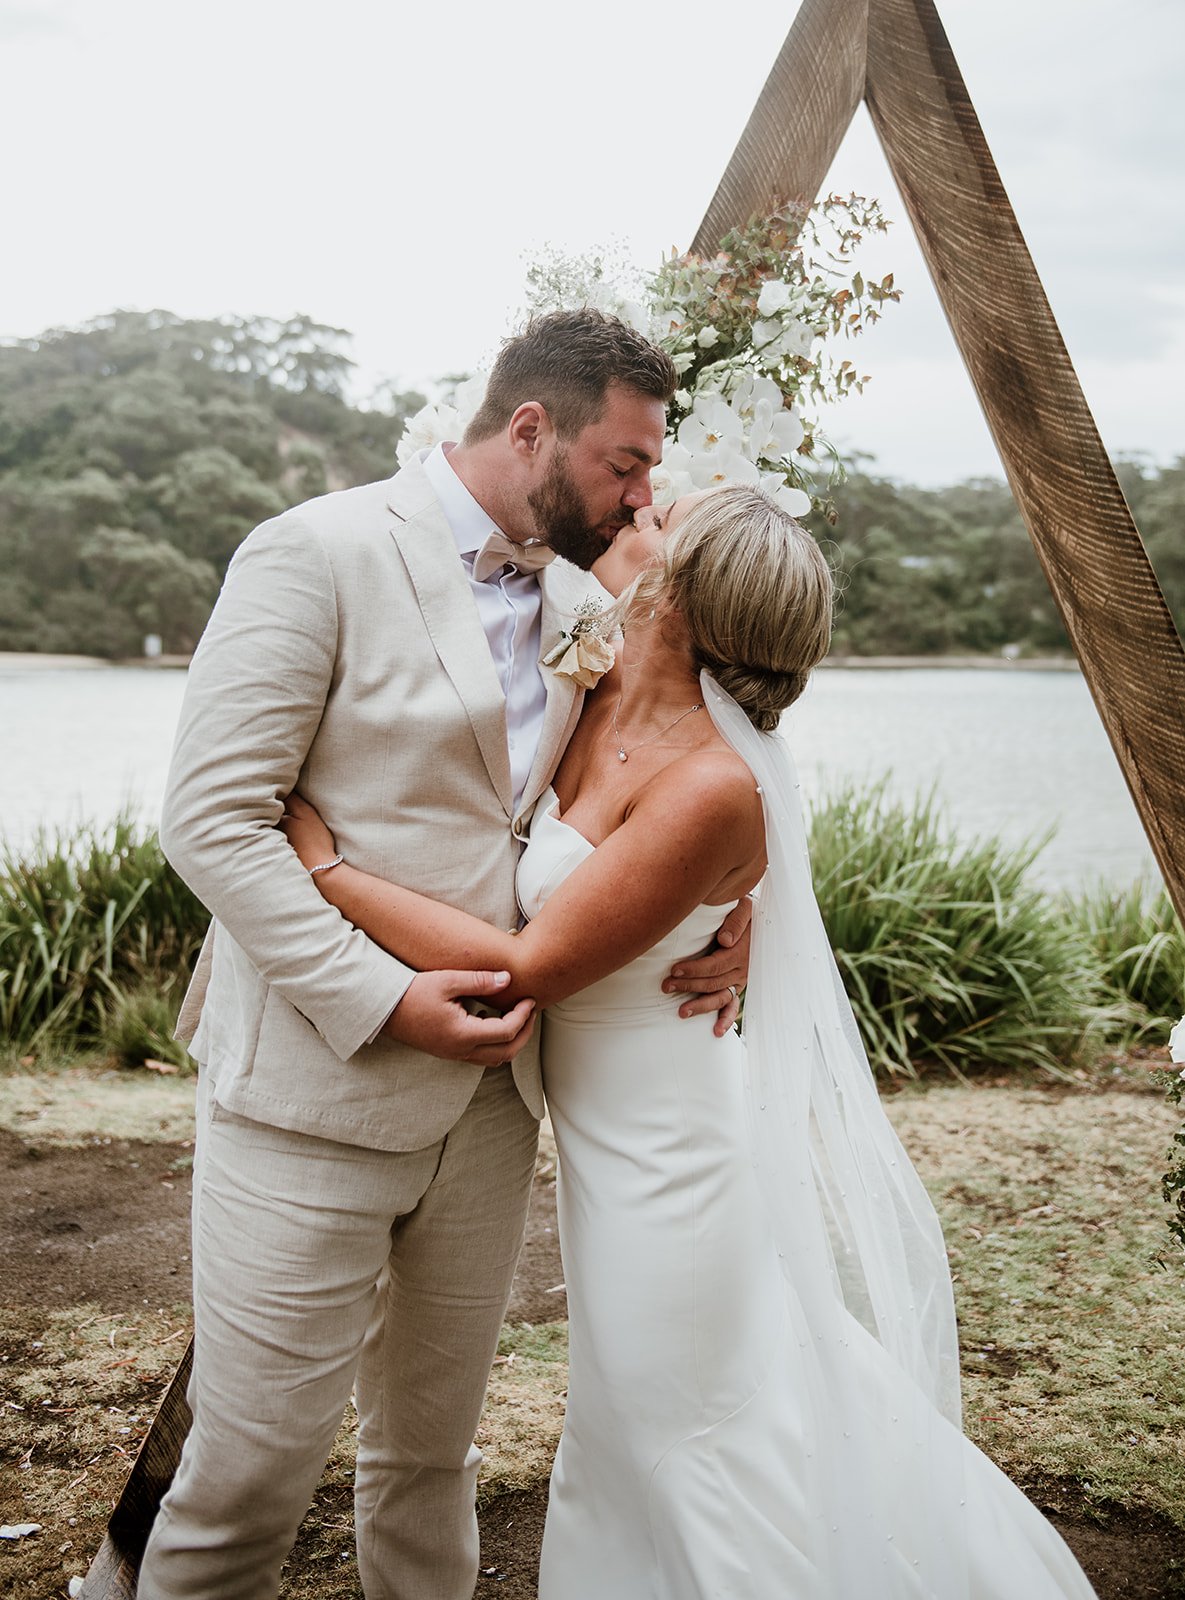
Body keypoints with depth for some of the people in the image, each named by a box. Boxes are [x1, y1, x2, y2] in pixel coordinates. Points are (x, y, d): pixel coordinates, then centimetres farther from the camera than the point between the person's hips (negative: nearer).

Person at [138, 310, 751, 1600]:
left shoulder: (576, 601, 10)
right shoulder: (322, 552, -11)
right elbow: (210, 817, -15)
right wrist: (378, 999, -21)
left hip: (488, 1093, 7)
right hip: (313, 1093, -6)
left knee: (430, 1452, 19)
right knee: (249, 1474, 3)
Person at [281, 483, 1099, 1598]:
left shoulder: (712, 787, -29)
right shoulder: (601, 701, -6)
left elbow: (526, 967, -27)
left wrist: (324, 866, -22)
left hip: (664, 1159, -8)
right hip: (619, 1141, 8)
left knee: (701, 1455, 12)